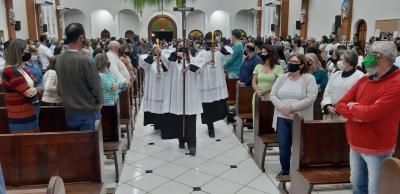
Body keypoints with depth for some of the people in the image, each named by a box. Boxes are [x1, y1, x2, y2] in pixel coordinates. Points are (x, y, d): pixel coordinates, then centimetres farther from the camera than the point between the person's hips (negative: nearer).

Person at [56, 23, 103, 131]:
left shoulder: (59, 60, -1)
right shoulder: (84, 60, -22)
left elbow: (59, 88, 8)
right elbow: (96, 86, -16)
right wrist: (99, 102, 3)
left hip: (69, 111, 7)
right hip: (87, 112, -6)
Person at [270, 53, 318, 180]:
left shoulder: (309, 78, -4)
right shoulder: (282, 77, 9)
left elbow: (310, 98, -14)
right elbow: (273, 95, 5)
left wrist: (292, 108, -19)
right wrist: (282, 107, -13)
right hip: (282, 118, 4)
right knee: (283, 146, 9)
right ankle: (285, 171, 27)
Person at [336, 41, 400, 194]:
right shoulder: (363, 80, 5)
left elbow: (370, 113, -26)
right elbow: (340, 105, 3)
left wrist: (353, 106, -6)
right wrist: (357, 114, -16)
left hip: (377, 149, -6)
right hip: (356, 145, 7)